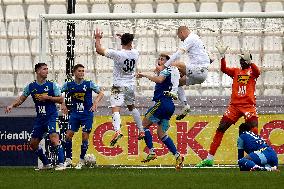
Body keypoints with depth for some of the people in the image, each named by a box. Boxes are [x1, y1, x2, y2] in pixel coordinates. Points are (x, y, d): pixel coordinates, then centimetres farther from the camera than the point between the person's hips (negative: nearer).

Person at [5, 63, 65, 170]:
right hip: (40, 118, 5)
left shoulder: (52, 85, -3)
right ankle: (46, 164, 21)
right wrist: (12, 105, -3)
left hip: (51, 116, -5)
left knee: (54, 137, -24)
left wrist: (48, 97, -15)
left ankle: (61, 163, -24)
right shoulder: (31, 87, 5)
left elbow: (61, 100, -3)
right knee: (33, 143, 6)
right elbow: (21, 99, 14)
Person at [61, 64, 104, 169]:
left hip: (87, 113, -2)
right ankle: (68, 160, 4)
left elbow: (101, 93, -2)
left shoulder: (89, 84, -4)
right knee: (68, 135, -7)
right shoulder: (68, 85, 1)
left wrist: (95, 103, -17)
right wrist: (63, 104, 1)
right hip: (75, 113, 2)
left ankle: (81, 160, 9)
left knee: (85, 136, -4)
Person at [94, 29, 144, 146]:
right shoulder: (135, 53, -1)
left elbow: (99, 50, -14)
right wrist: (125, 39, 34)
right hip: (131, 86, 6)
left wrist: (98, 38, 2)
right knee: (131, 107, 26)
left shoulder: (117, 54, -18)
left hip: (119, 86, -6)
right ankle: (141, 131, 31)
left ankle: (117, 131, -38)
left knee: (115, 108, -16)